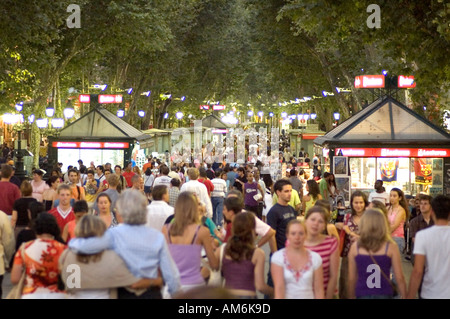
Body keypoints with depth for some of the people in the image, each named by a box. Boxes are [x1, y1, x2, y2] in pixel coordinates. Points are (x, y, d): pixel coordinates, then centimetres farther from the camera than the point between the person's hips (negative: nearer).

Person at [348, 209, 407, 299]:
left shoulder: (355, 247, -1)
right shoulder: (391, 247, -5)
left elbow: (351, 278, 3)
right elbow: (400, 278, -4)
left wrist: (351, 297, 15)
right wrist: (405, 297, 7)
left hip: (362, 295, 1)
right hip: (384, 294, -1)